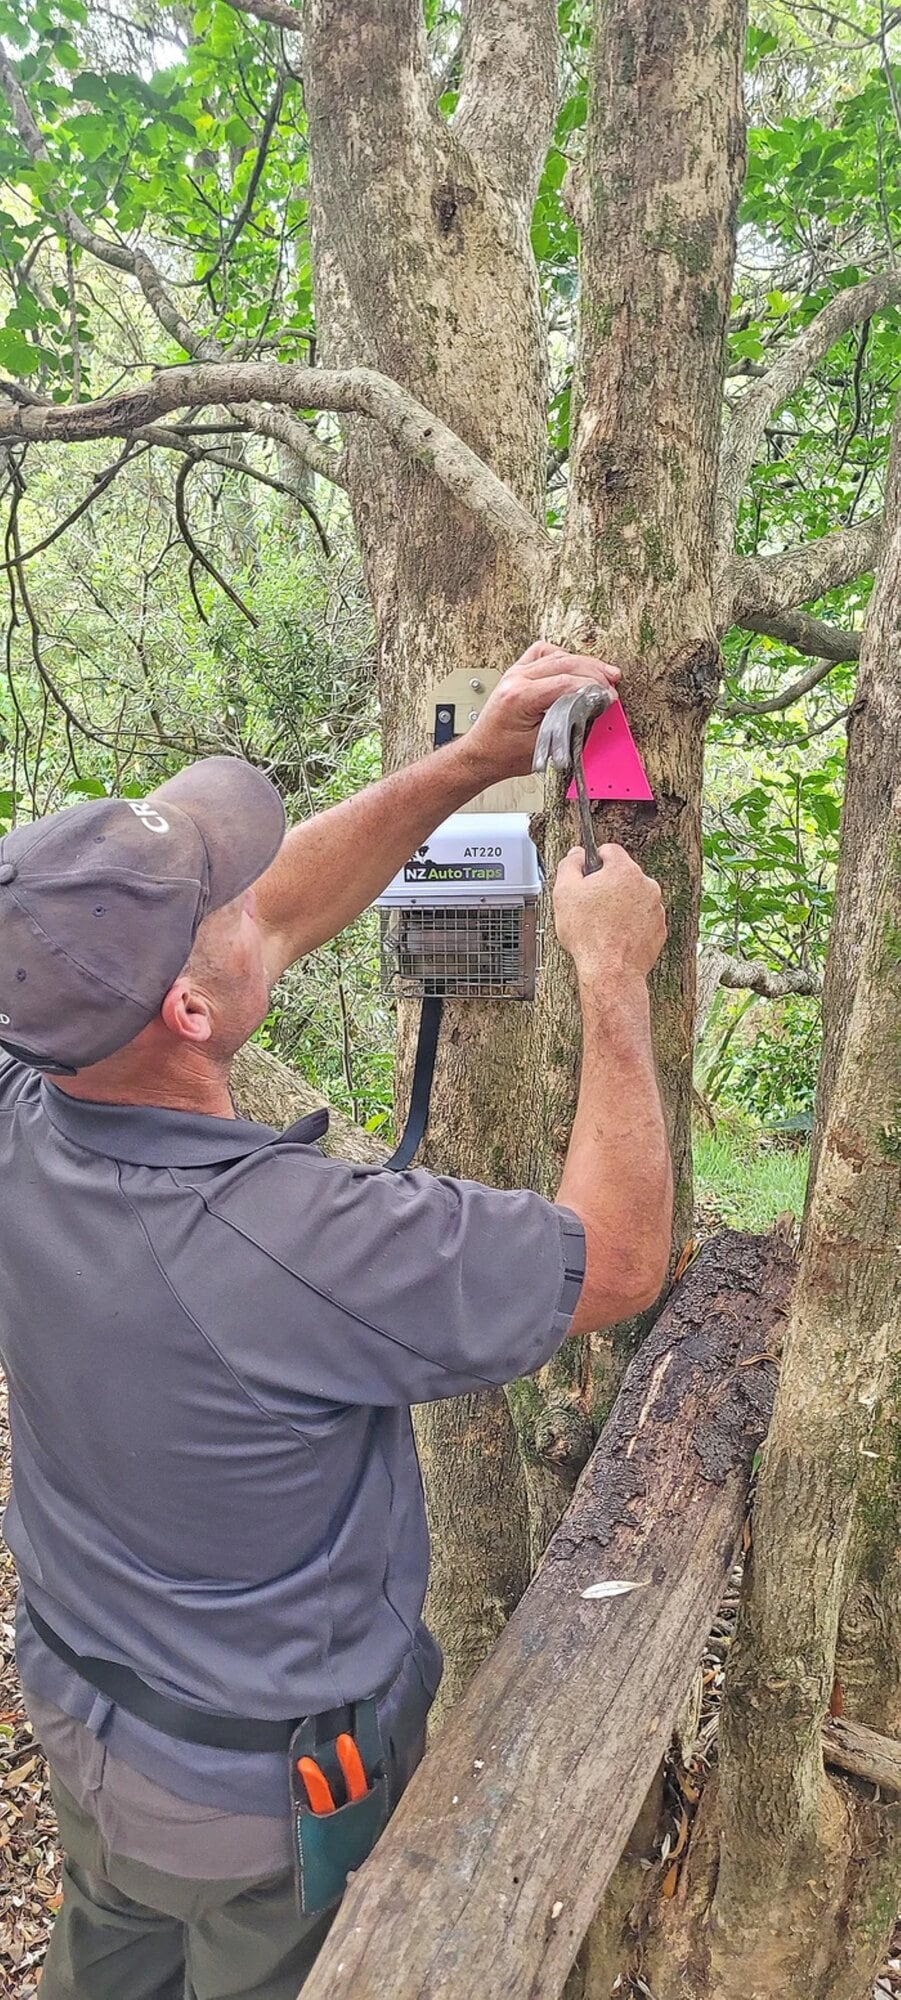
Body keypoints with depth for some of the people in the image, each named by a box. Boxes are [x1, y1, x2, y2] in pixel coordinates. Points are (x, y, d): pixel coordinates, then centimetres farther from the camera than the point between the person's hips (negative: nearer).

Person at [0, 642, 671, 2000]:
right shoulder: (304, 1245, -42)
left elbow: (278, 913, -11)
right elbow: (617, 1260, -27)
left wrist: (471, 762, -11)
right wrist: (614, 973, -20)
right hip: (273, 1795, -5)